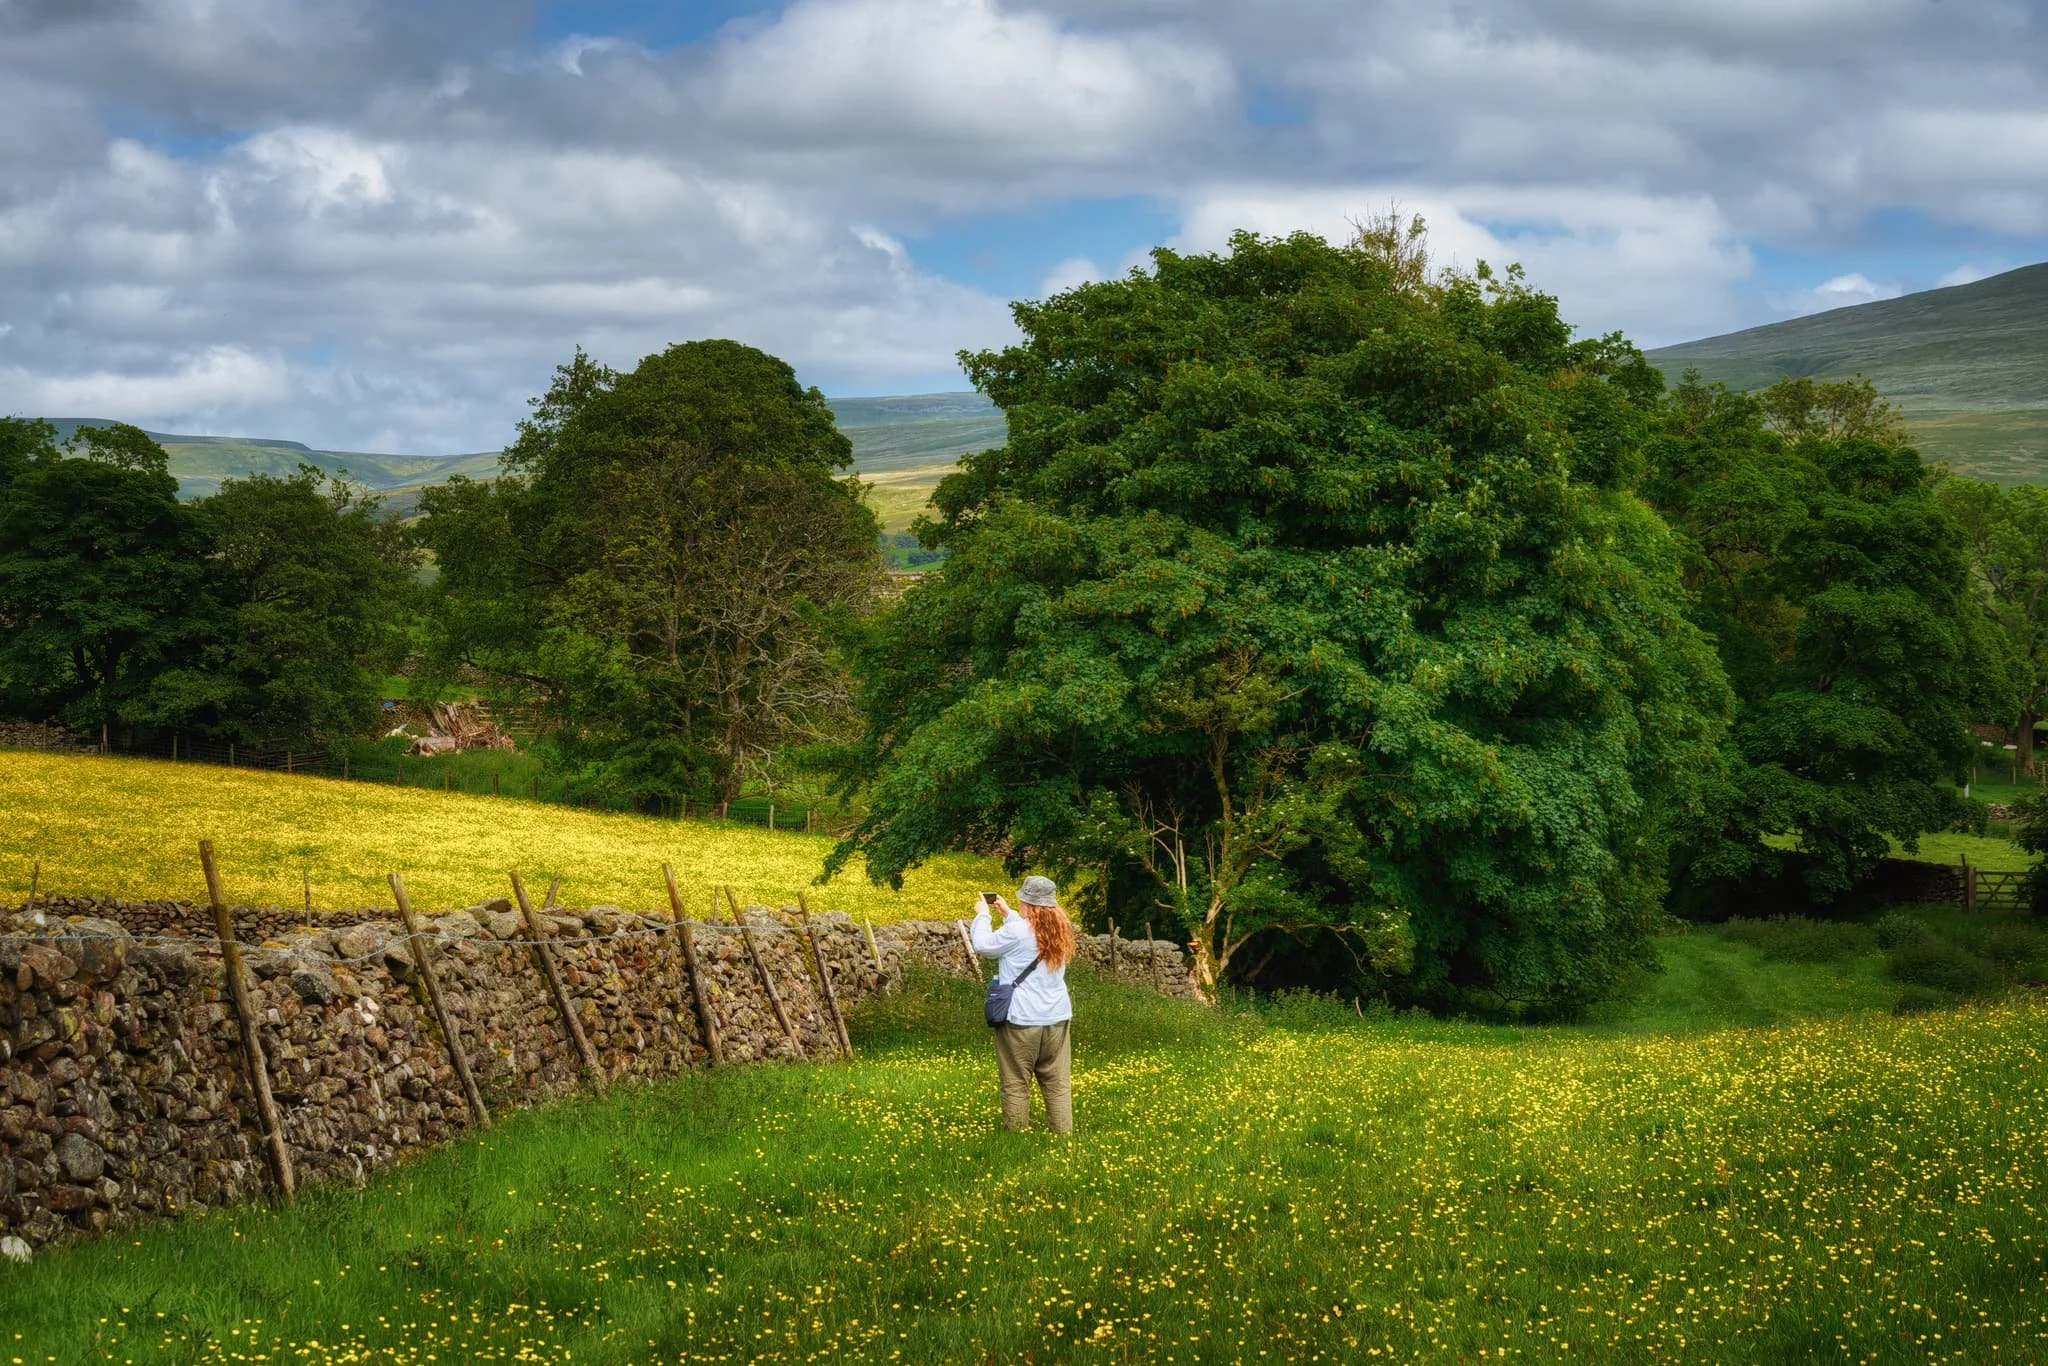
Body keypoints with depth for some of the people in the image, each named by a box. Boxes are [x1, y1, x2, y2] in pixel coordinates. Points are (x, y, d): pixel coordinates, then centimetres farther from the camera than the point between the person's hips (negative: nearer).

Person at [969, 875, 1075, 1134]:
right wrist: (1007, 914, 29)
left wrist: (982, 915, 13)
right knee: (1058, 1083, 8)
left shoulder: (1018, 931, -15)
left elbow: (982, 945, -1)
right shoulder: (1060, 930, 5)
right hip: (1057, 1018, 6)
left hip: (1021, 1020, -6)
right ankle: (1063, 1132, 7)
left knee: (1016, 1083, 3)